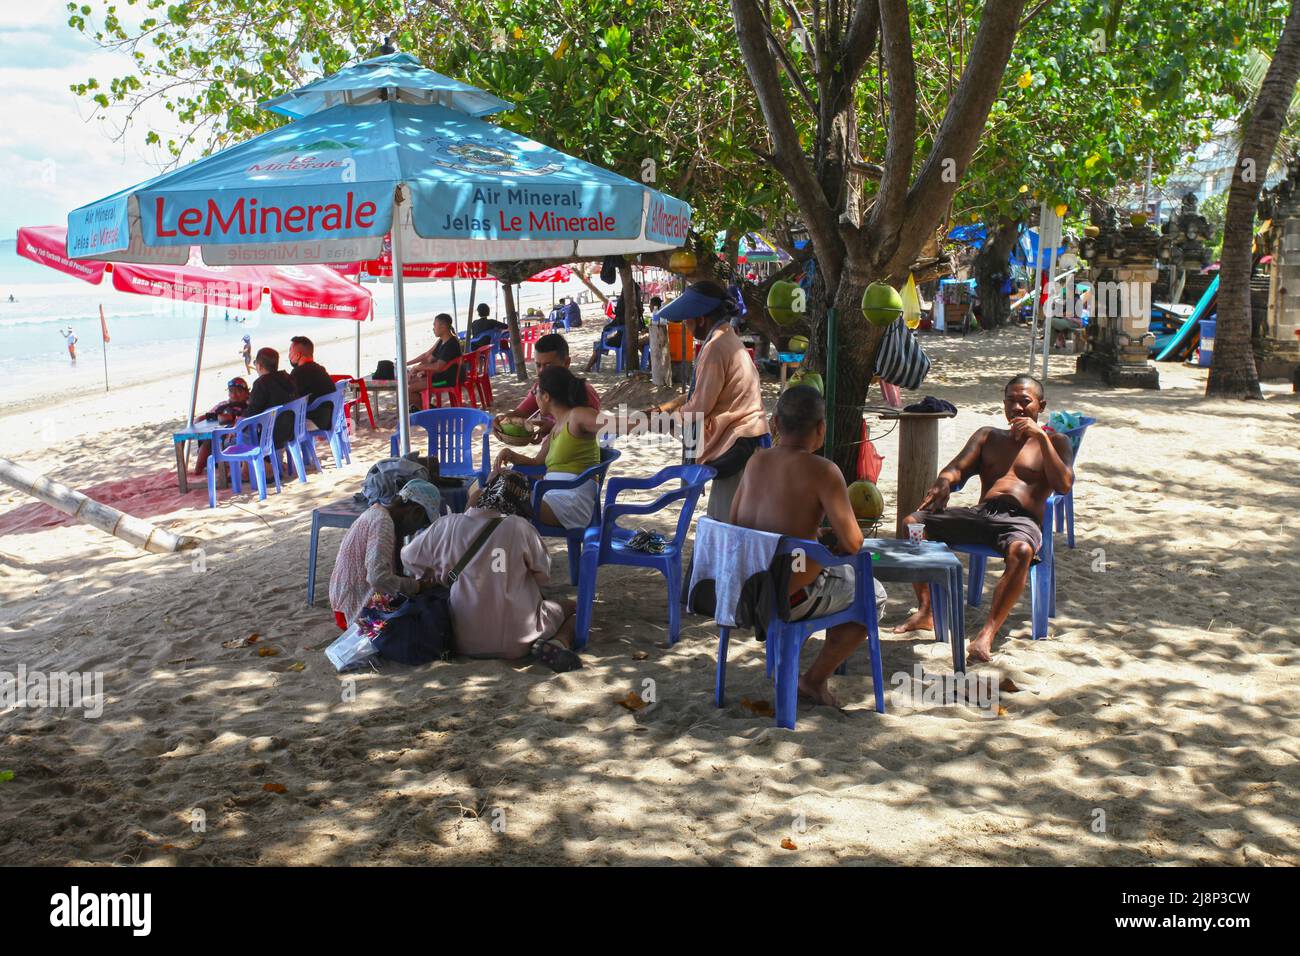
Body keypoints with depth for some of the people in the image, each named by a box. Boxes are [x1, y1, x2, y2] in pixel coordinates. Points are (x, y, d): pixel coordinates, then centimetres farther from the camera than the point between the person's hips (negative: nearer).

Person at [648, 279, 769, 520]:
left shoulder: (715, 347, -17)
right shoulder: (728, 339, 15)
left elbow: (700, 406, -16)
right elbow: (702, 393, 20)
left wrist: (667, 417, 1)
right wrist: (664, 407, 15)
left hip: (737, 443, -10)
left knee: (726, 521, -5)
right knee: (719, 518, 16)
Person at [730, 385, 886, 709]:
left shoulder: (757, 460, 1)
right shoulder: (822, 471, -18)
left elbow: (734, 522, 11)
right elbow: (852, 543, -20)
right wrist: (833, 545, 5)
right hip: (788, 598, -7)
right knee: (874, 597, 18)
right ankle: (815, 680, 18)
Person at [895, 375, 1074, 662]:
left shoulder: (1055, 442, 19)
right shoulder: (988, 436, 28)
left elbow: (1063, 485, 0)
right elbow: (958, 467, 13)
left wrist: (1041, 438, -6)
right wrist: (945, 481, -12)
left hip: (1022, 520, -4)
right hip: (980, 514, 4)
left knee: (1021, 550, -41)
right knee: (913, 522, -18)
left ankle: (987, 634, -40)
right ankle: (925, 612, -18)